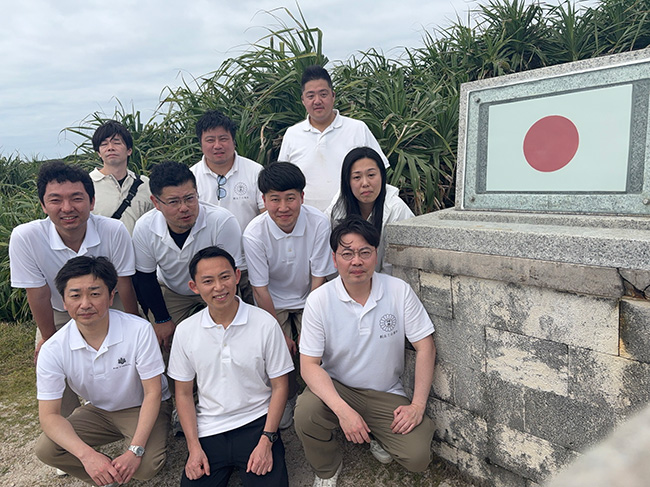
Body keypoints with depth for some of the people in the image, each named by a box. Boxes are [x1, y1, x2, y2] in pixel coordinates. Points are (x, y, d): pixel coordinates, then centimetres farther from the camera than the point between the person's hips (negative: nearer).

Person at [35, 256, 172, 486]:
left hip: (142, 408, -3)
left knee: (145, 466, -27)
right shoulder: (53, 350, -18)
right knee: (46, 448, -21)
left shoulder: (139, 330, -27)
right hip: (97, 411, 3)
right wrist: (86, 454, -31)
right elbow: (49, 415, -15)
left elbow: (153, 393, -20)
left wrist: (136, 450, -29)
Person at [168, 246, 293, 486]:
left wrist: (266, 441, -10)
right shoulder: (185, 331, -2)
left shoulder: (265, 324, -9)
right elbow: (184, 394, 6)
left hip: (256, 423, -2)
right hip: (208, 430, 2)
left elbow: (279, 387, -3)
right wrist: (194, 447, -2)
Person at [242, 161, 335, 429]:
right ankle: (286, 400, 18)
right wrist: (279, 334, -11)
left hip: (308, 300, 1)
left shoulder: (319, 223, -22)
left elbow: (318, 278, -14)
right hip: (273, 303, 0)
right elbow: (260, 289, -14)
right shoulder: (254, 233, -22)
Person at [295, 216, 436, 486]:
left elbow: (425, 347, -6)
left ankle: (378, 434, 20)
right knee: (305, 413, -30)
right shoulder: (319, 300, -14)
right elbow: (309, 364, -15)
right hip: (336, 388, 0)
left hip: (387, 394, 1)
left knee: (418, 457, -17)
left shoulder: (399, 291, -11)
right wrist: (343, 410, -28)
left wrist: (418, 405, -12)